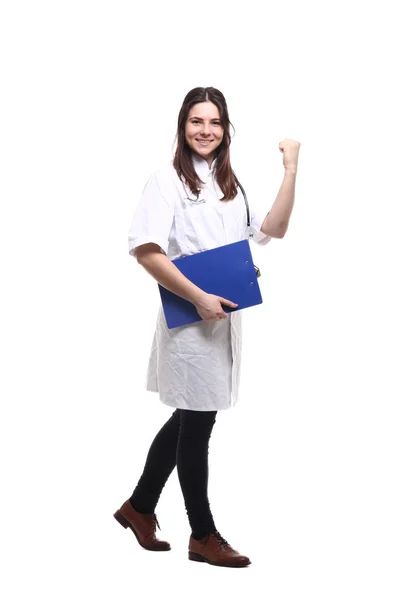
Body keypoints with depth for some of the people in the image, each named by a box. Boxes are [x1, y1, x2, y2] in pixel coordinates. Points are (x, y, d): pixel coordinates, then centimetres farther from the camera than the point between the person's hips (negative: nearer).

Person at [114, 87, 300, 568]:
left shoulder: (229, 184, 13)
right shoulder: (168, 180, -9)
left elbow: (272, 230, 6)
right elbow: (144, 250, -18)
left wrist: (291, 172, -3)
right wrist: (199, 298, -20)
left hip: (223, 317, 7)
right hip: (189, 318, -7)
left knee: (189, 419, 16)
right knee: (196, 424, 2)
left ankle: (139, 506, 32)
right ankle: (203, 536, 15)